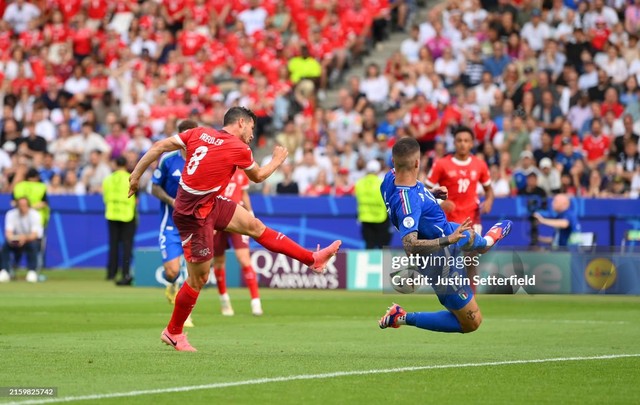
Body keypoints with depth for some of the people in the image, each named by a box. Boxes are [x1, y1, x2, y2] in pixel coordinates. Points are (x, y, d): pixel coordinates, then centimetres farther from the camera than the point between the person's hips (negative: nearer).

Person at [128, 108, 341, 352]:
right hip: (194, 216, -9)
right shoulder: (238, 149, -16)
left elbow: (159, 147, -5)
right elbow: (258, 176, 4)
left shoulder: (198, 133, 0)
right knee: (199, 278, 2)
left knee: (255, 226, 12)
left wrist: (136, 174, 3)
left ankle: (313, 259, 20)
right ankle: (173, 333, 17)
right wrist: (278, 159, 22)